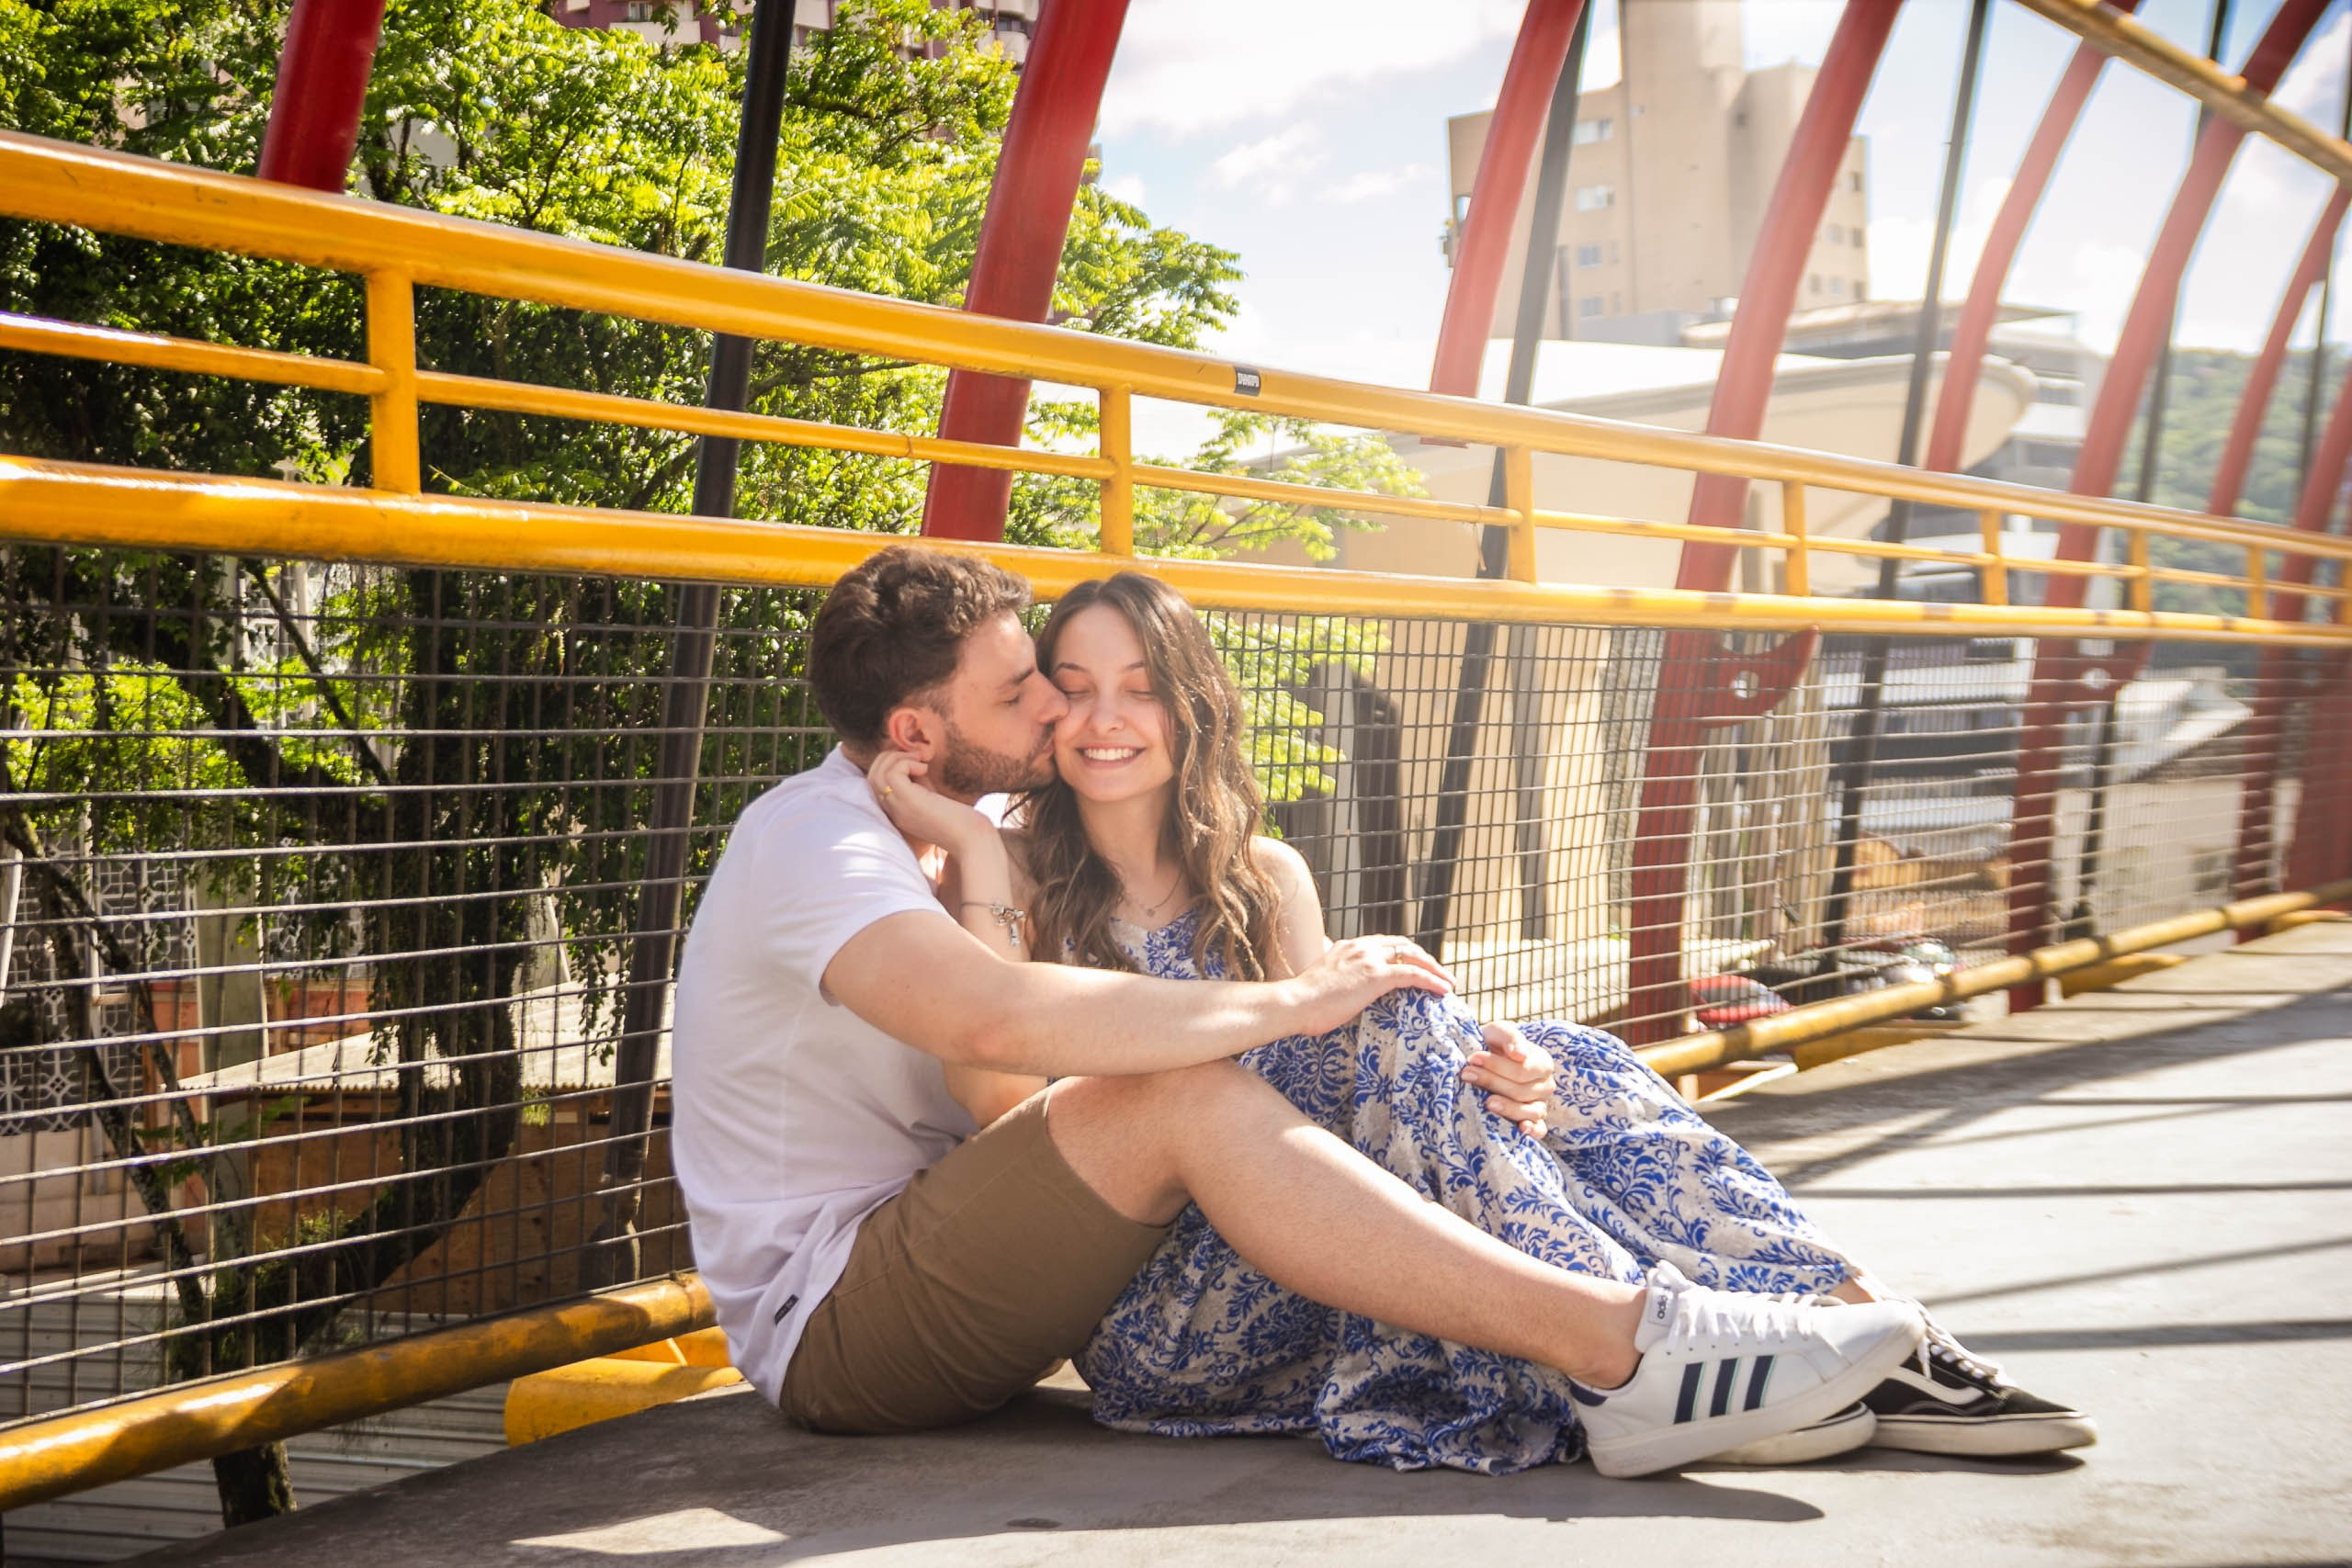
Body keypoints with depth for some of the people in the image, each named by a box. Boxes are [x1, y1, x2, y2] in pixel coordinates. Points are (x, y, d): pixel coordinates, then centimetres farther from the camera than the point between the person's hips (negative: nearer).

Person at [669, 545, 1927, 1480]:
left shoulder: (964, 836, 14)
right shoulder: (811, 840, -18)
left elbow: (997, 1107, 7)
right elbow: (999, 1023, -36)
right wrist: (1289, 1001, -29)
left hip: (925, 1258, 9)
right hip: (826, 1324, -9)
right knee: (1182, 1100, -29)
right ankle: (1620, 1352, -34)